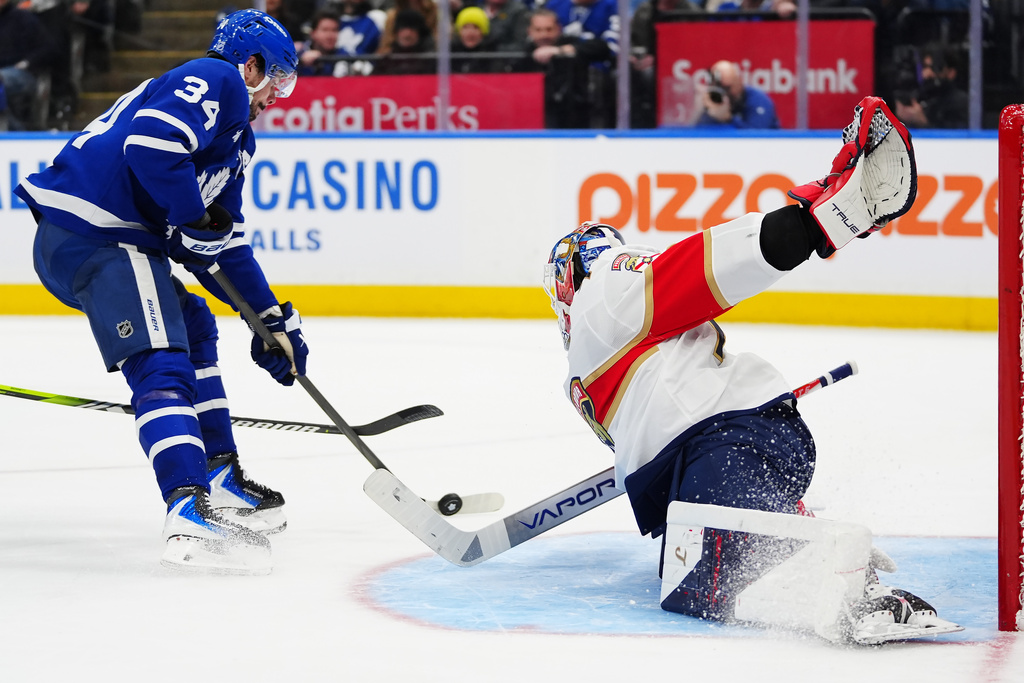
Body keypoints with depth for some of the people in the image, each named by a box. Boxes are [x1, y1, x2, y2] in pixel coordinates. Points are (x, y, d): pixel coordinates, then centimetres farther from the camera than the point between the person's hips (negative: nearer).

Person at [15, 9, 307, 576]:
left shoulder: (236, 133, 29)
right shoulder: (217, 81, -2)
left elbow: (223, 244, 30)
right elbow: (150, 144, -21)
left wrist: (272, 317, 27)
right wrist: (194, 221, -14)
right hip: (96, 235, -11)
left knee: (192, 329, 27)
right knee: (161, 364, -20)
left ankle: (220, 480, 30)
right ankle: (190, 519, -35)